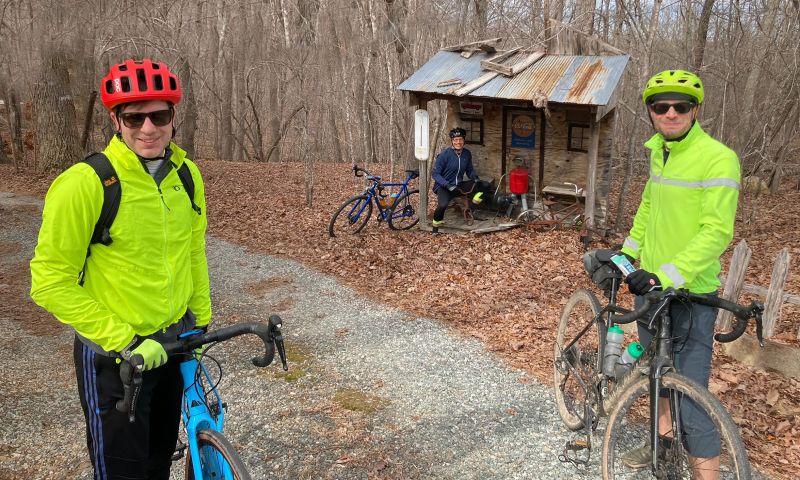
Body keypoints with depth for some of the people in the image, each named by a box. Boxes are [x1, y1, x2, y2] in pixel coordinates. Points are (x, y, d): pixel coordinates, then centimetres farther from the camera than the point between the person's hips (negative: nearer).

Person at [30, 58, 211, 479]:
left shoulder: (186, 174, -3)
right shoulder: (85, 182, -20)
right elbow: (51, 283, -17)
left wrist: (201, 318, 11)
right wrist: (124, 340, -20)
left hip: (172, 346, 5)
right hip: (113, 356, -5)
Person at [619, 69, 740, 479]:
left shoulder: (718, 158, -17)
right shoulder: (659, 151, 7)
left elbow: (717, 233, -23)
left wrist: (667, 277, -30)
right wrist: (627, 252, 24)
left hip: (690, 294, -8)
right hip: (650, 282, 8)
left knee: (690, 393, -7)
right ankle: (663, 439, 44)